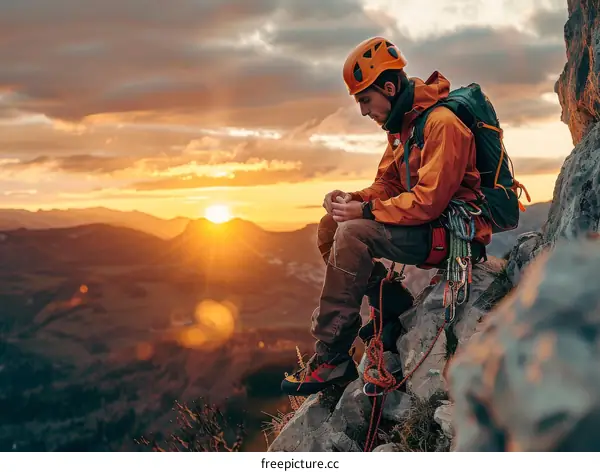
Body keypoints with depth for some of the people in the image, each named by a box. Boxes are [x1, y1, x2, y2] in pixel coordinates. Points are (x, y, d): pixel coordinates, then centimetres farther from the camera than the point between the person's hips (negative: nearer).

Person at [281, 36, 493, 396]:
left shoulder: (442, 123, -19)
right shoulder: (401, 125, 12)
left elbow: (429, 201, -26)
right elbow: (388, 185, 13)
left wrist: (365, 211, -21)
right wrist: (354, 199, -7)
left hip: (455, 233, -10)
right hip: (427, 225, 10)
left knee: (353, 234, -27)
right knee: (331, 228, 1)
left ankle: (332, 360, -25)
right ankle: (395, 309, 0)